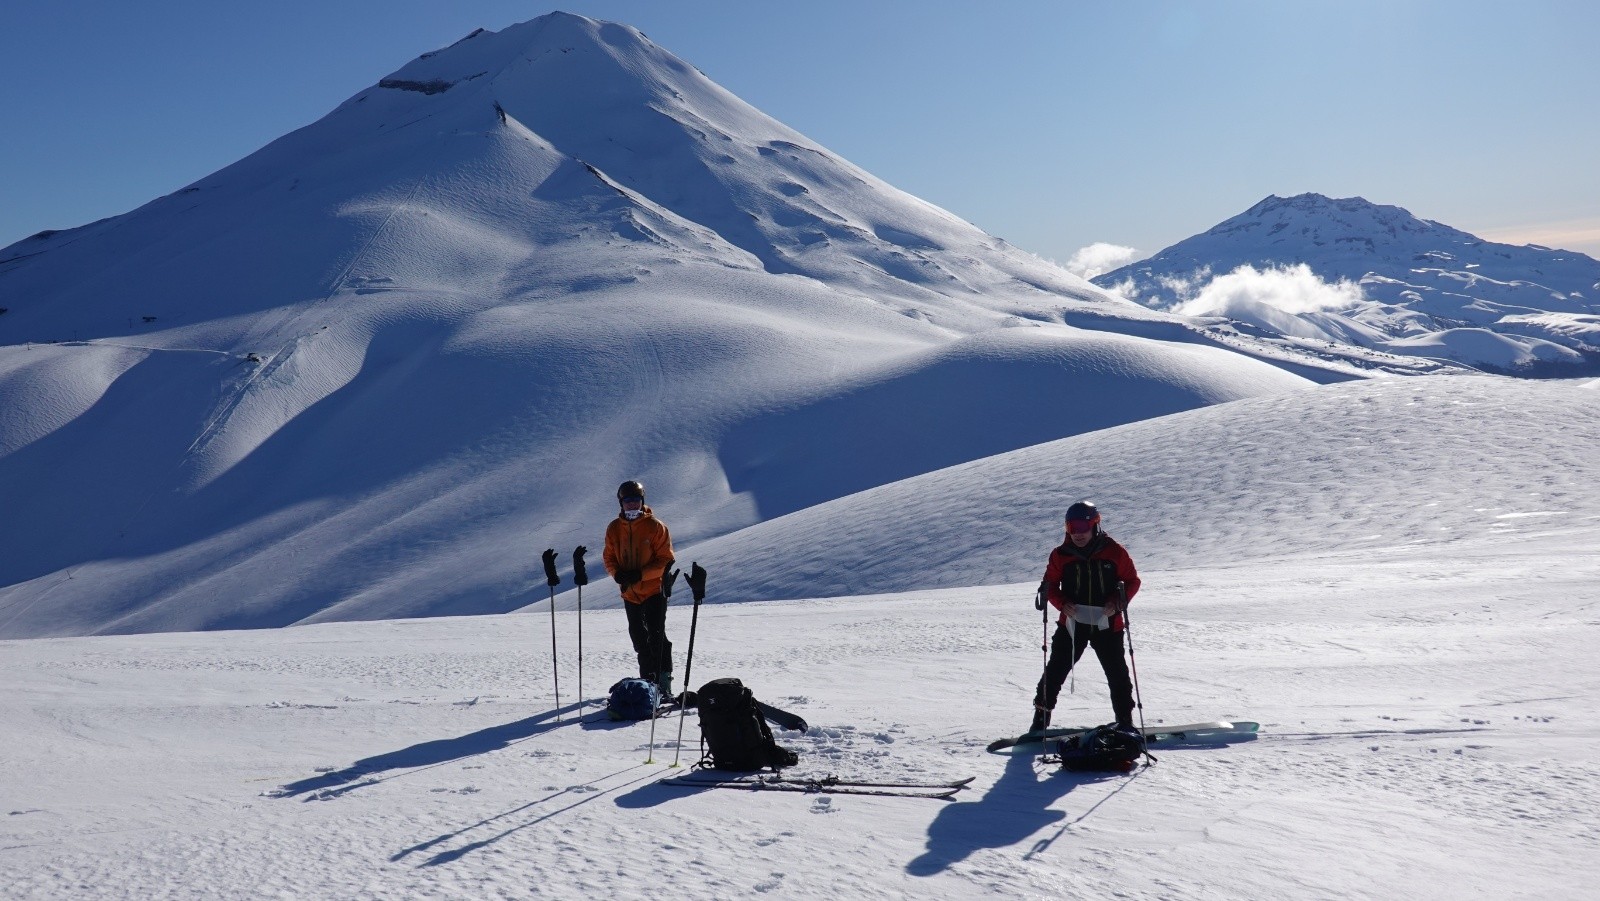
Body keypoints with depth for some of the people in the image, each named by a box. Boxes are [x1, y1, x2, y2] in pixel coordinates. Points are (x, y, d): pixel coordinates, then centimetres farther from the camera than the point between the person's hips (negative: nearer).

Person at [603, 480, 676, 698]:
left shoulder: (655, 526, -10)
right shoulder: (614, 528, 2)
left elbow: (665, 560, -11)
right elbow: (609, 557, 10)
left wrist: (640, 575, -21)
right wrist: (618, 574, -11)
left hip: (654, 590, -5)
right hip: (630, 593, 5)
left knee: (656, 636, -8)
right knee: (638, 638, 14)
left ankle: (663, 680, -4)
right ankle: (647, 678, 28)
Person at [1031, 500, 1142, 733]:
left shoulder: (1114, 551, -5)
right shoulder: (1061, 555, -3)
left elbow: (1132, 580, 3)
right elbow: (1050, 584, 6)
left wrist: (1117, 602, -14)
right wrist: (1062, 603, -14)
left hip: (1107, 624, 0)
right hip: (1071, 623, 0)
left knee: (1118, 674, 8)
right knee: (1055, 672, -3)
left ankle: (1125, 720, 25)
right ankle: (1040, 718, 6)